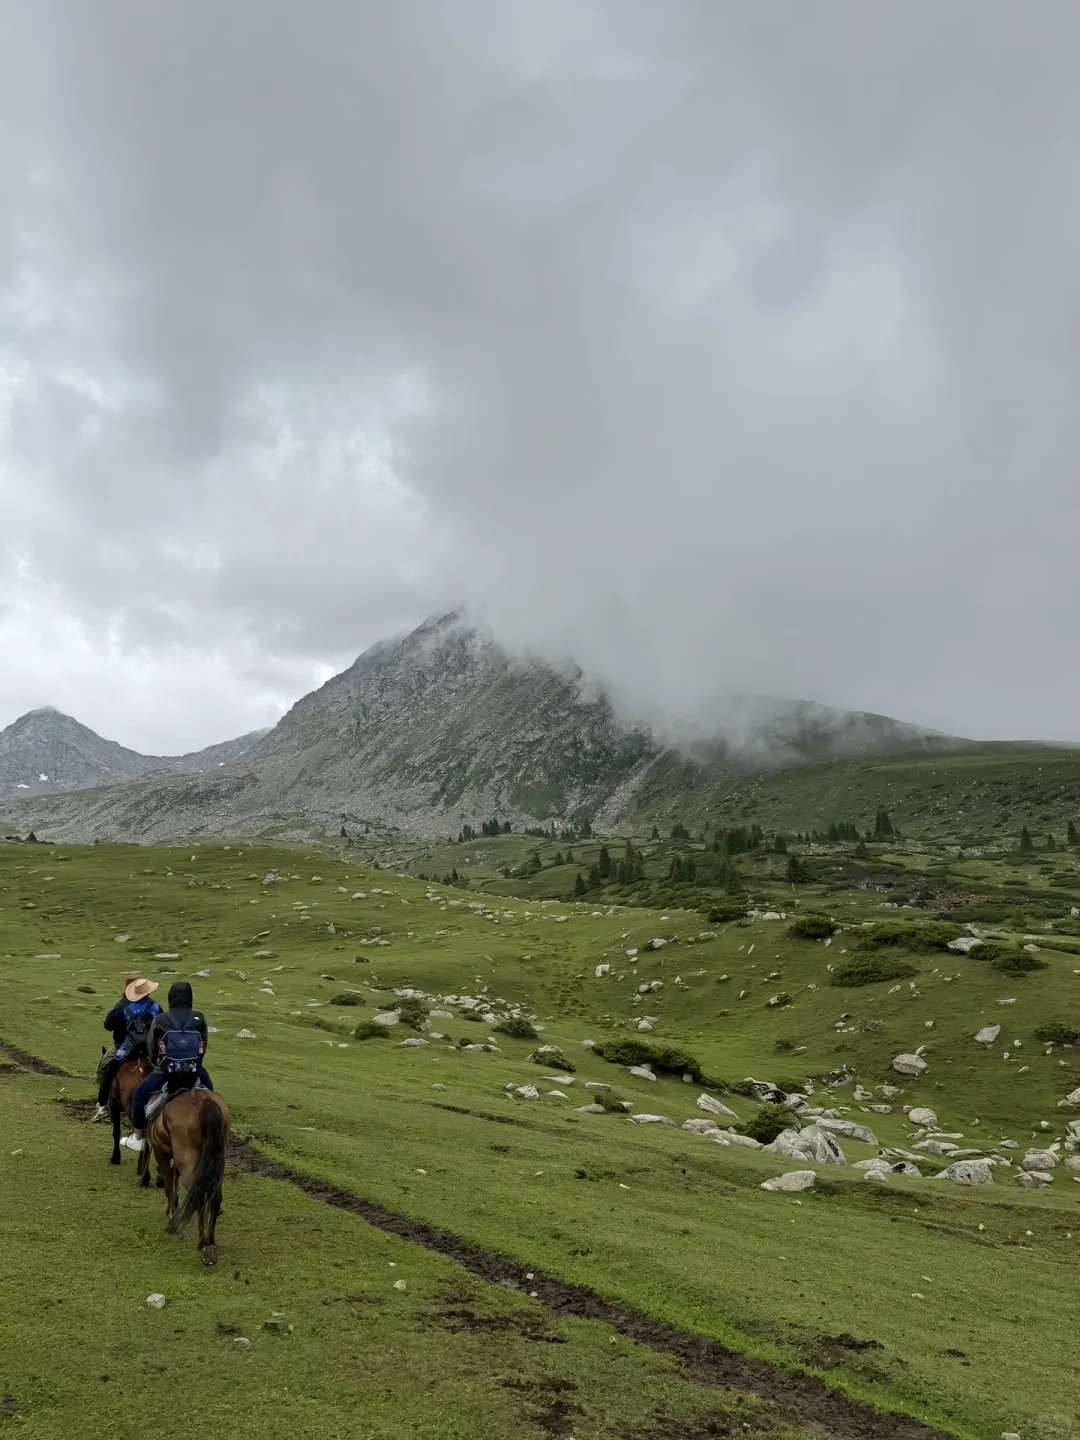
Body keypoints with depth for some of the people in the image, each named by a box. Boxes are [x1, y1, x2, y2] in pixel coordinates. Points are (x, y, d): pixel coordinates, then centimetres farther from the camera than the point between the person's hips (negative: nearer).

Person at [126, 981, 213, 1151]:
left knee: (138, 1096, 20)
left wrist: (157, 1064, 27)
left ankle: (139, 1138, 23)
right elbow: (203, 1047, 8)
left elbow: (152, 1050, 8)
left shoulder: (159, 1020, -1)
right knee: (209, 1093, 30)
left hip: (165, 1072, -2)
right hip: (195, 1072, 2)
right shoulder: (199, 1018, 1)